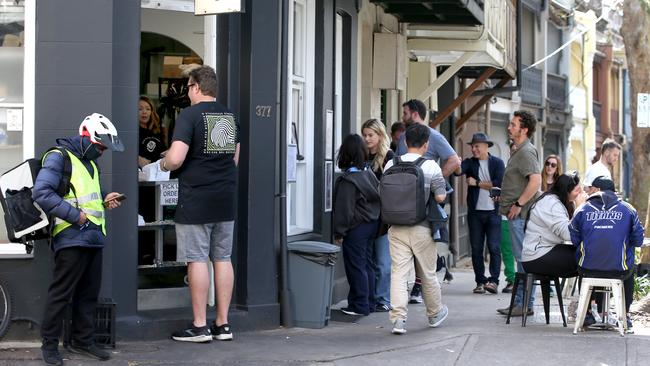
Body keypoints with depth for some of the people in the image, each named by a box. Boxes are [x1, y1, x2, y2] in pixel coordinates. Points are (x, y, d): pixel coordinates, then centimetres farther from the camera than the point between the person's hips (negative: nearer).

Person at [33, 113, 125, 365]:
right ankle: (49, 344, 5)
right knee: (61, 293, -3)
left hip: (94, 238, 8)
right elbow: (41, 193, -18)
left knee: (89, 294, 12)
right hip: (71, 238, -8)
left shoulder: (90, 162, 20)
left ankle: (83, 341, 22)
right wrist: (75, 215, -19)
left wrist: (103, 201, 10)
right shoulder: (58, 157, -7)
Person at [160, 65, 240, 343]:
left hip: (196, 199, -6)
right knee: (222, 258, 9)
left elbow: (176, 158, -18)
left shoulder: (190, 114, -11)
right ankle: (222, 324, 13)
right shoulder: (230, 116, 11)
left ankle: (199, 326, 0)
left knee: (197, 259, -2)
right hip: (226, 199, 7)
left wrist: (164, 164, 3)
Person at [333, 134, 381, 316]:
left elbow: (344, 209, -18)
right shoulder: (369, 174, 6)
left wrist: (339, 233, -10)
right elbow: (377, 199, 13)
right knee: (366, 265, 15)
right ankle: (369, 304, 21)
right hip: (372, 224, 8)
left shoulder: (348, 180, -19)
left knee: (356, 267, -1)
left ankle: (360, 305, 2)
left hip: (356, 228, -8)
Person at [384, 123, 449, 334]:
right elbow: (440, 196, -12)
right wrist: (444, 190, 9)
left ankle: (398, 318, -12)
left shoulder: (391, 164, 2)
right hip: (422, 228, -2)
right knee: (427, 274, 14)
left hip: (397, 228, 2)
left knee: (398, 273, -1)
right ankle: (435, 314, 31)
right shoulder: (431, 167, -8)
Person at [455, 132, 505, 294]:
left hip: (493, 212, -2)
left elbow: (499, 184, -9)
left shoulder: (497, 163, 3)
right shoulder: (470, 162, 8)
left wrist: (477, 183, -7)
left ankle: (493, 281, -6)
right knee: (476, 249, 3)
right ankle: (480, 282, 8)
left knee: (494, 247, -7)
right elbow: (459, 171, -13)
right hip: (475, 212, 2)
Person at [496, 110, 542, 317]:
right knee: (521, 259, 12)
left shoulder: (527, 152, -14)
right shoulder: (518, 151, 19)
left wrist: (518, 204, -22)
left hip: (521, 215, -11)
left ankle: (525, 304, -4)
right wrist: (503, 197, 18)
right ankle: (520, 302, 17)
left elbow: (536, 180, -26)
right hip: (516, 215, 11)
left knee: (523, 258, -7)